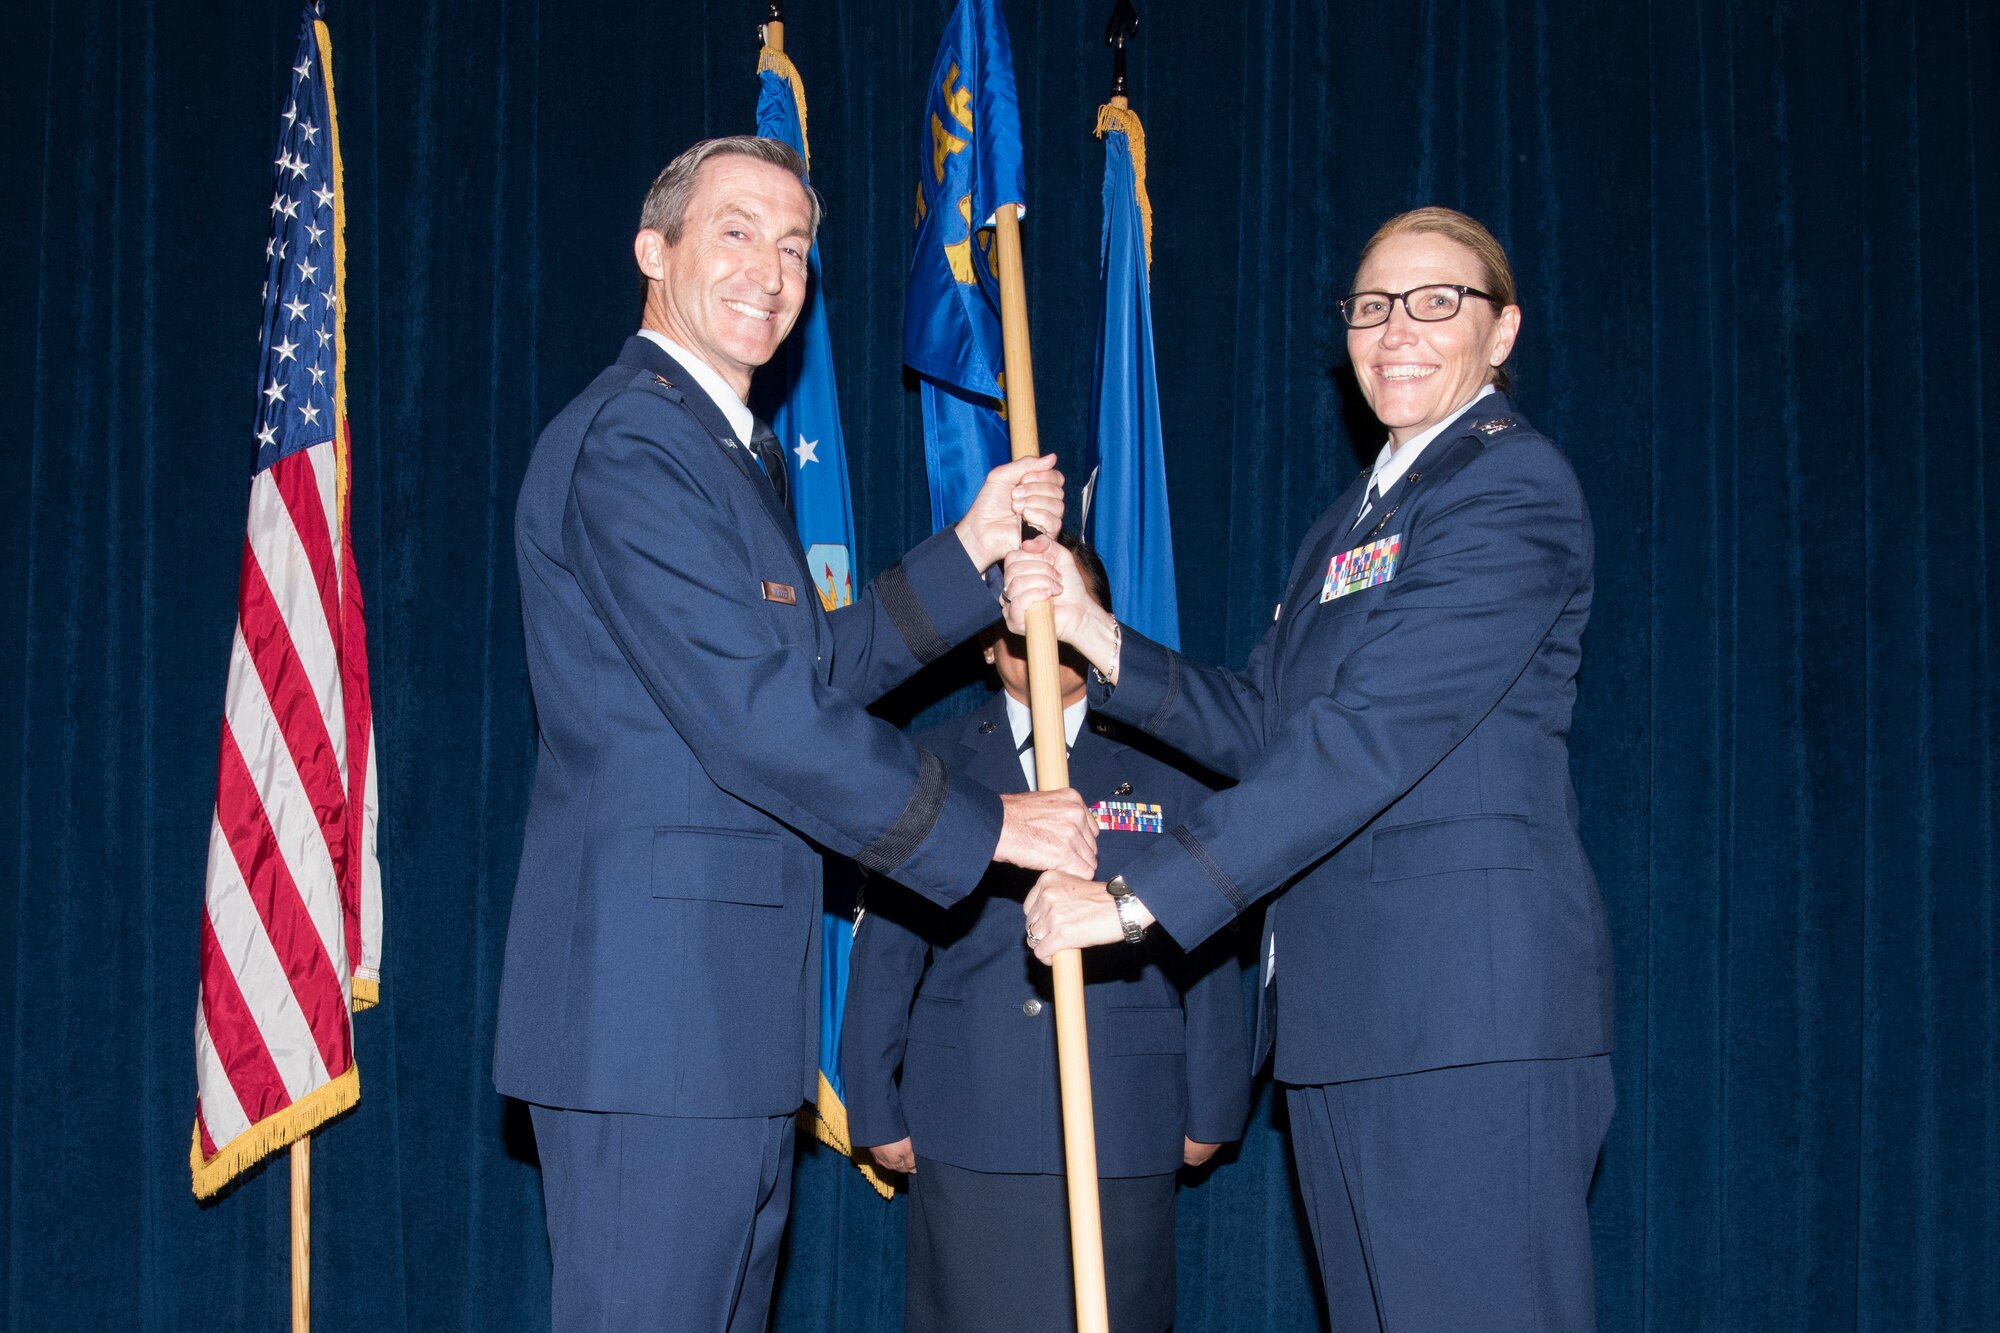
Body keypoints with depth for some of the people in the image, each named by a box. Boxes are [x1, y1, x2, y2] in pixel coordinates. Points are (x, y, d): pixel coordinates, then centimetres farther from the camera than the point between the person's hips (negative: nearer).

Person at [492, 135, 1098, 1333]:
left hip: (731, 1007, 11)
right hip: (655, 1000, -11)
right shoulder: (629, 443, -14)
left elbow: (814, 667, 19)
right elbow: (754, 714, -20)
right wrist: (984, 827, -13)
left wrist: (971, 552, 11)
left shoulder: (733, 449, 21)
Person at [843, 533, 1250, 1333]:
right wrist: (876, 1109, 7)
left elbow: (1208, 951, 8)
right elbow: (886, 948, 10)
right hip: (967, 1137, 1)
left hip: (1125, 1138, 0)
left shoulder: (1165, 766, 8)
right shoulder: (935, 766, 10)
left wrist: (1211, 1109, 7)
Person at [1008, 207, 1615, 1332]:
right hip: (1345, 1002, 9)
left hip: (1468, 995, -9)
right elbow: (1262, 726, 19)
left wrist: (1139, 897, -20)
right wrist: (1094, 633, 4)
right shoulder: (1363, 511, 23)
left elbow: (1369, 734, -18)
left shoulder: (1511, 485, -9)